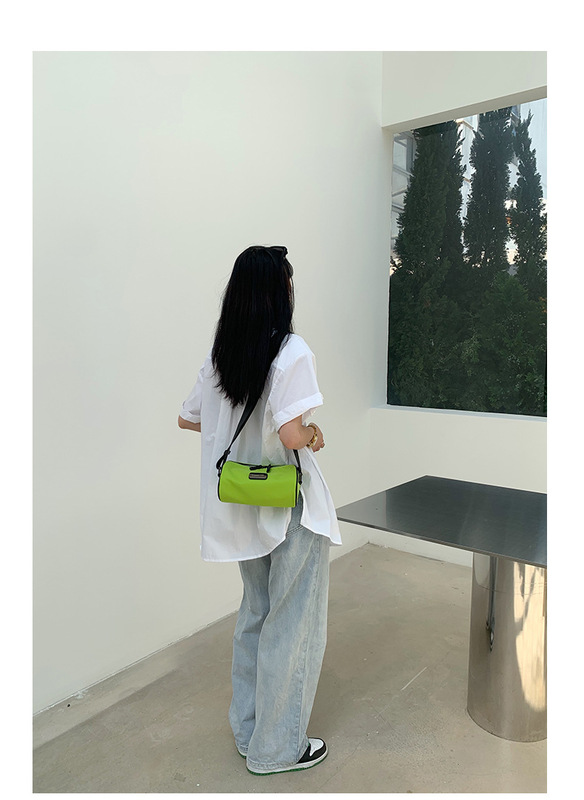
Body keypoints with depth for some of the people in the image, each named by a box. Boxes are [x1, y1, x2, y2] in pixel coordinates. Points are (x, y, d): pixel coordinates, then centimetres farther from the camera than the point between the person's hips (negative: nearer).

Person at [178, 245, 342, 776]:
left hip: (243, 508, 7)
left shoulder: (220, 355, 2)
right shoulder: (291, 352, -19)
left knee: (256, 614, 23)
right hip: (291, 509, -7)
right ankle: (277, 748, 29)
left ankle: (248, 731, 40)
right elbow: (291, 436, -27)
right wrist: (315, 434, -6)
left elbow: (187, 419, 10)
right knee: (294, 625, 11)